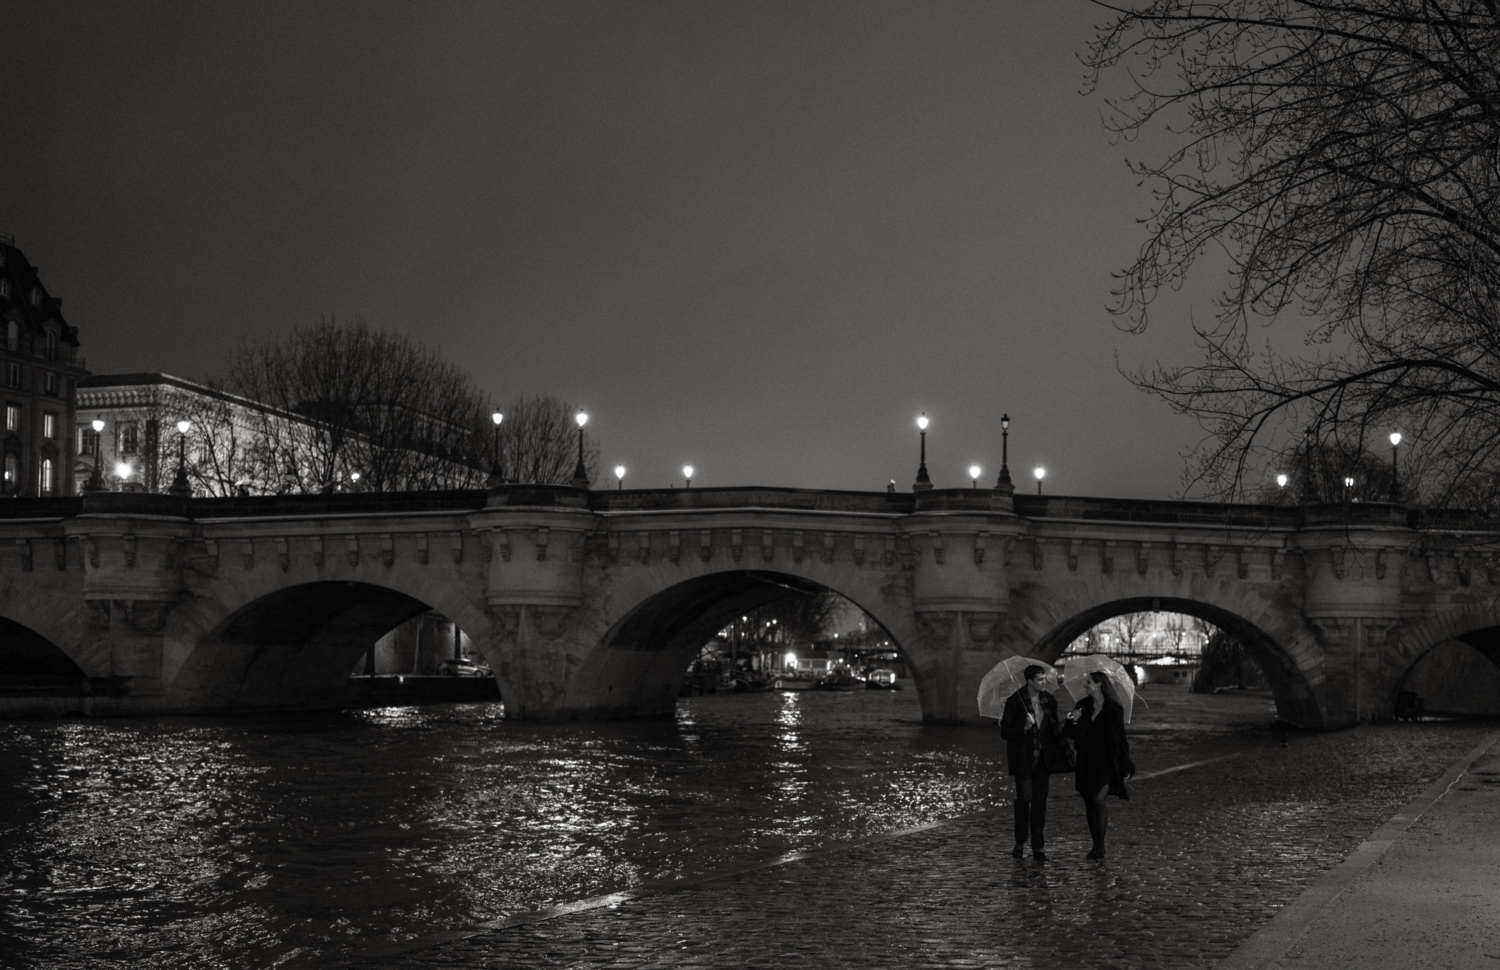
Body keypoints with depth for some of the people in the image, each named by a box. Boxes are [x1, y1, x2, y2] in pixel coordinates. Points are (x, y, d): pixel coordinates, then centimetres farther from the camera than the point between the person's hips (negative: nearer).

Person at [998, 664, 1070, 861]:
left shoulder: (1049, 700, 8)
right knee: (1024, 798, -9)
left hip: (1043, 758, 4)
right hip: (1023, 759, -4)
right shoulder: (1014, 702, -7)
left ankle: (1038, 847, 7)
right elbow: (1004, 732, -8)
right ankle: (1020, 842, 8)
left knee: (1040, 801, 3)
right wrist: (1025, 728, -22)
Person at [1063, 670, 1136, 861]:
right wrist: (1072, 721, -12)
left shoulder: (1114, 709, -3)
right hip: (1086, 763, 4)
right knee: (1089, 803, 6)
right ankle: (1096, 845, 16)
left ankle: (1100, 846, -8)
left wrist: (1125, 765, -1)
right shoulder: (1083, 706, 7)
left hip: (1106, 762, -4)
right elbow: (1070, 734, 9)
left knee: (1099, 799, -17)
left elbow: (1120, 738, 2)